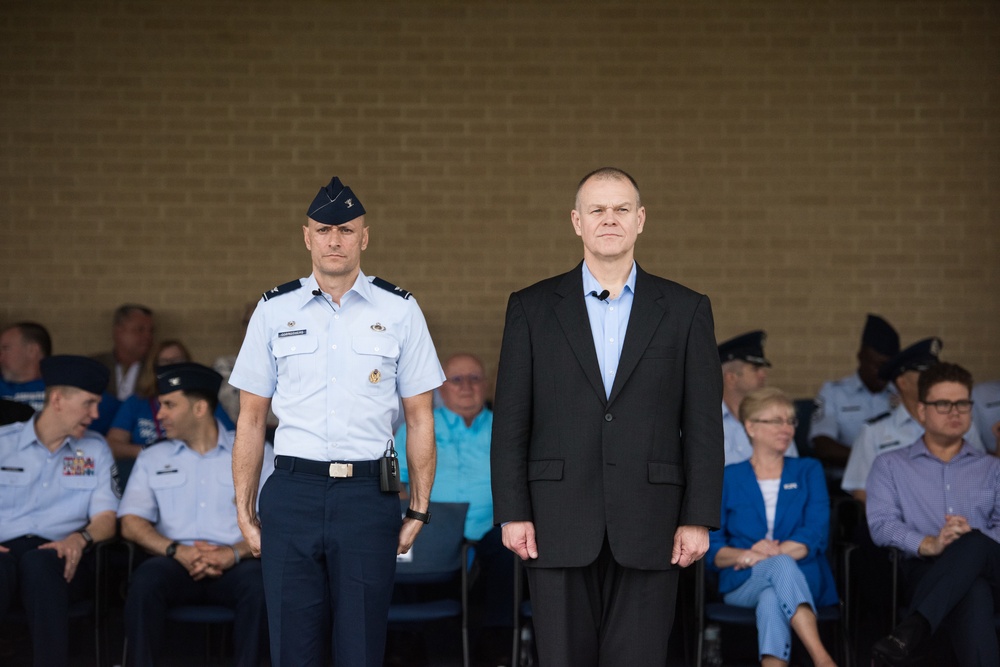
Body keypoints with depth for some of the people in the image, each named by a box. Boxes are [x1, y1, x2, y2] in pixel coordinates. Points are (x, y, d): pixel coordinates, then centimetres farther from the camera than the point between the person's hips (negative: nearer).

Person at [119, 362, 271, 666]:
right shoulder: (153, 459, 18)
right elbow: (131, 524, 6)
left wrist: (233, 553, -17)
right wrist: (177, 551, -11)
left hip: (233, 564, -1)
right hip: (175, 562, 1)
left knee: (258, 584, -34)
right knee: (145, 580, -32)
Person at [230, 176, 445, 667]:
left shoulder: (399, 311, 5)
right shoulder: (274, 311, 8)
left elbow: (419, 419, 6)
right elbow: (251, 419, 10)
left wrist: (419, 511, 1)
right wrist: (244, 511, 6)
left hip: (368, 494, -1)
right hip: (292, 491, 1)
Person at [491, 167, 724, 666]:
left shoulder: (686, 310, 6)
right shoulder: (531, 308, 6)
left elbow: (703, 424, 4)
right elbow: (510, 420, 4)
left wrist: (698, 518, -2)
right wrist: (512, 512, -3)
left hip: (648, 528, 0)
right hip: (559, 525, 0)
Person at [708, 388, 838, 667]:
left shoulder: (808, 471, 18)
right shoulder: (728, 479, 15)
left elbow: (815, 536, 2)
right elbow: (712, 548, 5)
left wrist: (767, 554, -13)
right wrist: (744, 555, -17)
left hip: (803, 579, 1)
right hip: (742, 585, -1)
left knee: (772, 599, -37)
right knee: (781, 565, -37)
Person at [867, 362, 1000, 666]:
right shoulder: (890, 466, 19)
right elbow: (881, 524, 0)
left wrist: (972, 539, -17)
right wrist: (928, 544, -20)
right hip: (924, 570, -1)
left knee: (974, 542, -39)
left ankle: (913, 629, -52)